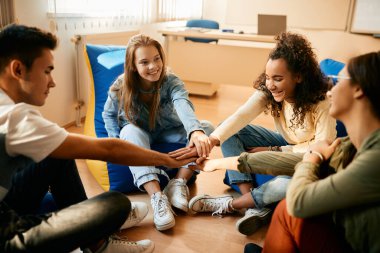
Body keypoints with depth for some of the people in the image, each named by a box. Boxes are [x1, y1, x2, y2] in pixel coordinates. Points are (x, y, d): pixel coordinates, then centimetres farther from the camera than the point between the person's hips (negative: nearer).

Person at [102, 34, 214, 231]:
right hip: (138, 135, 0)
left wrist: (196, 132, -68)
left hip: (169, 133, 1)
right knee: (130, 131, -37)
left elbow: (184, 105, -47)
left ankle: (178, 182, -23)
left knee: (206, 127, -23)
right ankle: (156, 196, -45)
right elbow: (108, 114, -1)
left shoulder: (171, 81, -24)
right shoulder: (120, 87, -20)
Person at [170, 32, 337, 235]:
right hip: (284, 142, 5)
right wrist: (210, 141, -49)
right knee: (231, 133, -14)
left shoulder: (321, 102, -27)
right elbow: (241, 116, -32)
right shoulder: (267, 91, -17)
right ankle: (256, 208, -22)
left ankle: (231, 204, -19)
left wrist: (273, 151, -24)